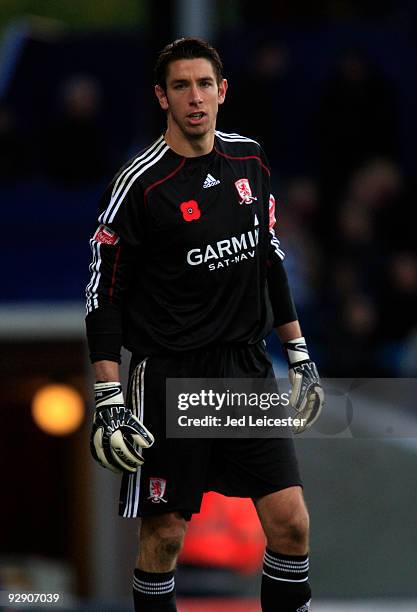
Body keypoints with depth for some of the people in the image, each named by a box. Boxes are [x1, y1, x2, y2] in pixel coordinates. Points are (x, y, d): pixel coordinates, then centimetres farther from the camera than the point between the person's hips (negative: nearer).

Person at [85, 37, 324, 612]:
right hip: (170, 375, -4)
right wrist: (109, 400, -15)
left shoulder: (249, 158, 6)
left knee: (289, 521, -3)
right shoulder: (140, 183, -12)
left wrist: (298, 351, 16)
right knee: (165, 534, 1)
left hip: (247, 366, 5)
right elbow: (104, 291, -9)